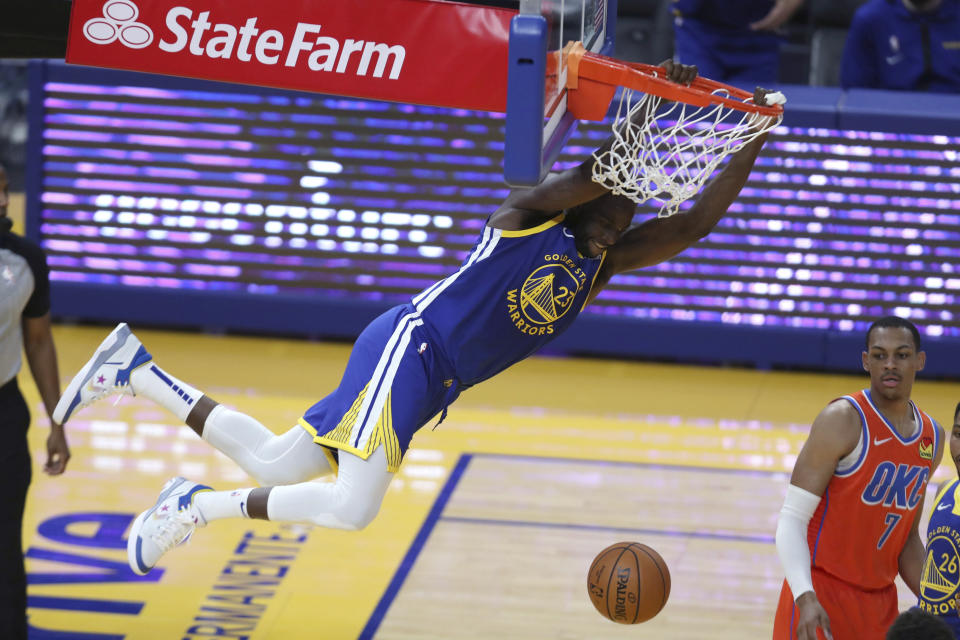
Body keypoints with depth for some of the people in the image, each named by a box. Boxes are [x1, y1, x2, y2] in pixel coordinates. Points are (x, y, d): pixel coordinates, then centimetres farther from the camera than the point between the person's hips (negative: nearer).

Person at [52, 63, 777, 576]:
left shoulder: (603, 263, 14)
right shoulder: (530, 214, -7)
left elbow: (694, 222, 10)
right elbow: (593, 172, -27)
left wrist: (750, 146, 2)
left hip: (432, 383, 9)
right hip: (408, 345, -9)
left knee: (272, 466, 10)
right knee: (354, 506, -24)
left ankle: (139, 370, 19)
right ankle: (200, 505, -7)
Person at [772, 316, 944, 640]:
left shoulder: (932, 438, 8)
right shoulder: (843, 420, -13)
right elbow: (792, 519, -16)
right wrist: (806, 598, -29)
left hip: (880, 602, 6)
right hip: (821, 596, -6)